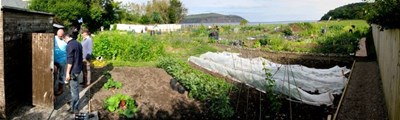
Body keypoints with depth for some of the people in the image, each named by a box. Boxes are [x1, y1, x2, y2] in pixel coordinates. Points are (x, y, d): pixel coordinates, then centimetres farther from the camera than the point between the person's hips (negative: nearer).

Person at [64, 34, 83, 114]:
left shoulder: (70, 45, -18)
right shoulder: (78, 43, 9)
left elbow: (70, 60, -21)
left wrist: (68, 73, -17)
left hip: (73, 71, -9)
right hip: (78, 69, 9)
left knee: (74, 89, 0)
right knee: (74, 87, 23)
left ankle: (74, 108, 8)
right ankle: (73, 102, 37)